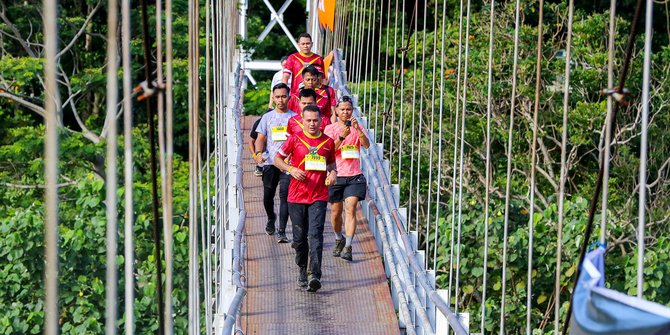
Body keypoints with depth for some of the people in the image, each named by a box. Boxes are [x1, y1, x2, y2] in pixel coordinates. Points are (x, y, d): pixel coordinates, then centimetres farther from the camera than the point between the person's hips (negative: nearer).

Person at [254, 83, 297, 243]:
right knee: (268, 195, 9)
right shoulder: (267, 117, 13)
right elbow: (261, 138, 10)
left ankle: (282, 231, -12)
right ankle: (271, 218, 40)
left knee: (285, 195, -12)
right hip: (270, 162, 2)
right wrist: (258, 153, -9)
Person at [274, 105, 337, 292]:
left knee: (315, 235, -14)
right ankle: (303, 270, 27)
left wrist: (333, 173, -1)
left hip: (319, 197, 0)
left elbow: (331, 163, 22)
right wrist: (291, 169, -11)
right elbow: (278, 159, 7)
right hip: (296, 196, 0)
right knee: (299, 237, 7)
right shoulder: (295, 139, 2)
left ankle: (314, 275, -22)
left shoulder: (328, 142, 7)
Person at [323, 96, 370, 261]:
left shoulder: (358, 127, 7)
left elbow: (366, 145, -10)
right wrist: (342, 136, -24)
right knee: (336, 212, 10)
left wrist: (358, 129, -25)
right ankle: (339, 239, 36)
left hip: (354, 176, -1)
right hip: (335, 175, 1)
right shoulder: (330, 128, 3)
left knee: (350, 209, -15)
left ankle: (348, 247, -19)